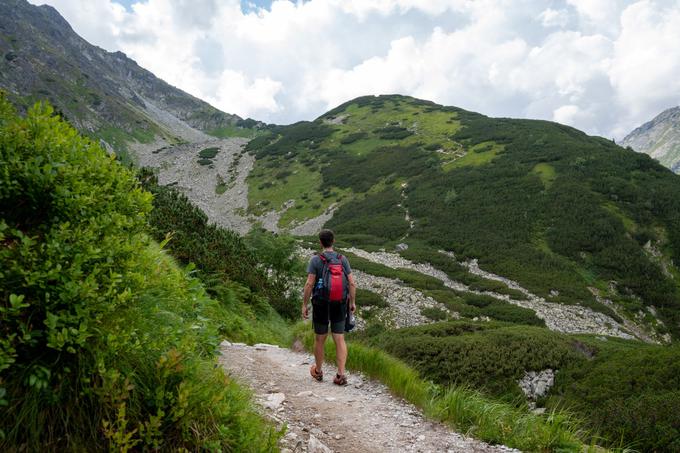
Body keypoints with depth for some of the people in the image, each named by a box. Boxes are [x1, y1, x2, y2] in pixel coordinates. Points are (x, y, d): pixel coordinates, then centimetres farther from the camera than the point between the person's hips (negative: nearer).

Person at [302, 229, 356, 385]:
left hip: (321, 305, -2)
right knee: (339, 340, 5)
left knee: (320, 339, 14)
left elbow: (309, 284, -15)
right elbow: (352, 283, -3)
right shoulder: (343, 259, -2)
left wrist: (304, 305, -7)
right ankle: (341, 375, -3)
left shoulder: (315, 260, -11)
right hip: (339, 305, 2)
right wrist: (352, 302, 10)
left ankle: (318, 371, 30)